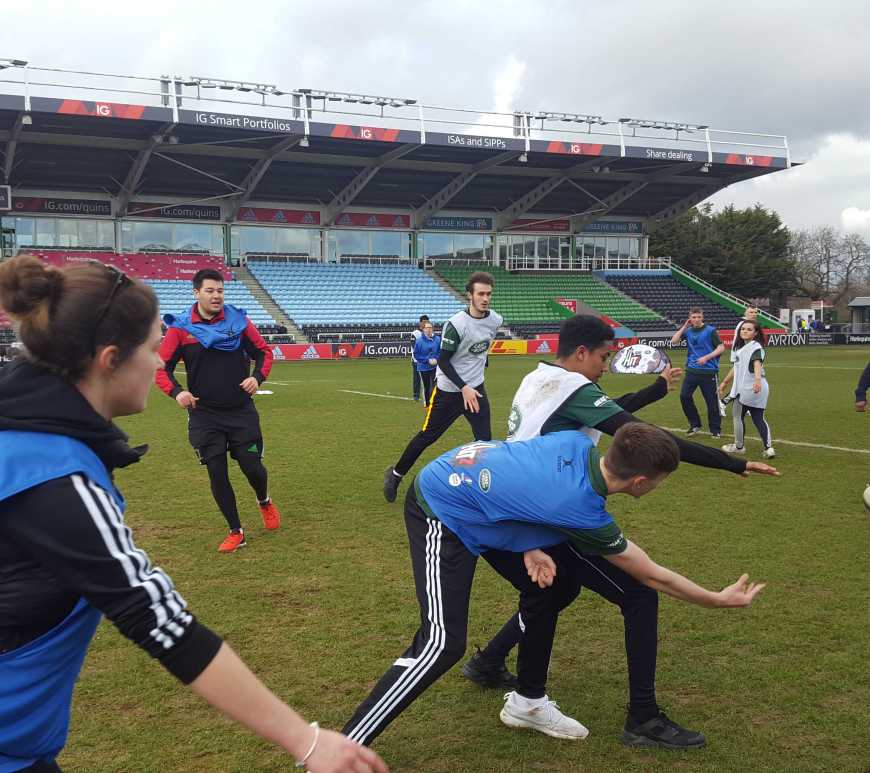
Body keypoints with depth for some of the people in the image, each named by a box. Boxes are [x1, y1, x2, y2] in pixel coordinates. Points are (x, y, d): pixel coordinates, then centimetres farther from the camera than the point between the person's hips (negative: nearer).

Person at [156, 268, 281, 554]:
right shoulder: (180, 327, -5)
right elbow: (161, 366, -1)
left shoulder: (238, 320, -2)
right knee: (217, 474, 1)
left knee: (252, 467, 2)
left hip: (242, 412, 0)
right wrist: (176, 391, -19)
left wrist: (258, 377, -11)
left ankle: (264, 502, 37)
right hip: (204, 416, 0)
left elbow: (263, 351, 7)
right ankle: (236, 532, 18)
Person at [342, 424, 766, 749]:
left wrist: (530, 548, -5)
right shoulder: (582, 512, -26)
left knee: (548, 588, 12)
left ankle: (526, 701, 29)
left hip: (464, 489, 9)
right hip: (440, 516, -9)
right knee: (443, 643, -18)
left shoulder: (577, 442, -10)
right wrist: (721, 600, 1)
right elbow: (653, 576, -12)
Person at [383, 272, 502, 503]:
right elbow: (443, 361, -20)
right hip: (448, 390, -5)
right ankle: (395, 474, 25)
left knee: (485, 440, -3)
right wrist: (464, 388, -28)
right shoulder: (456, 323, -23)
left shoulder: (495, 320, -4)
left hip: (476, 388, 5)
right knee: (427, 436, 5)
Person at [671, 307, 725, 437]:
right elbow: (673, 341, 1)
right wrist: (684, 327, -2)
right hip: (692, 370, 4)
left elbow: (721, 347, -8)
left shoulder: (710, 330, -5)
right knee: (684, 396, -2)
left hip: (709, 371, -4)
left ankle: (715, 429, 14)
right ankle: (695, 424, 15)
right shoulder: (688, 331, 8)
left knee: (712, 401, 1)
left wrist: (706, 357, -19)